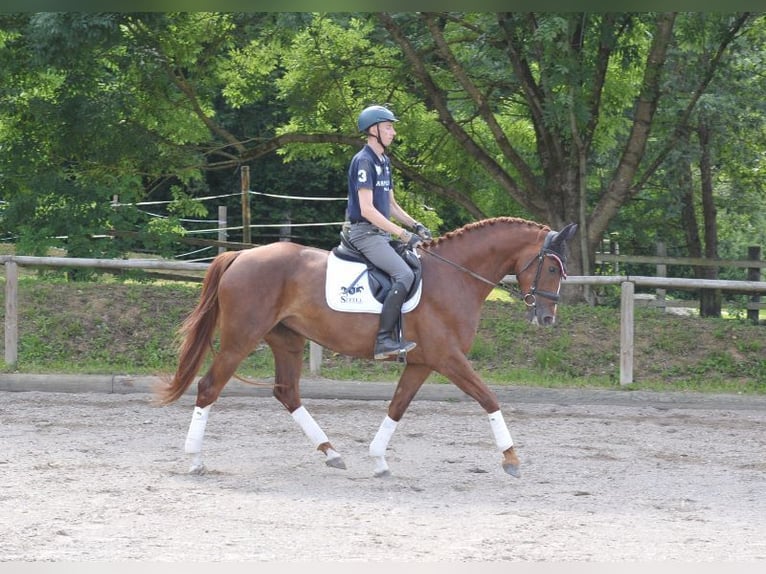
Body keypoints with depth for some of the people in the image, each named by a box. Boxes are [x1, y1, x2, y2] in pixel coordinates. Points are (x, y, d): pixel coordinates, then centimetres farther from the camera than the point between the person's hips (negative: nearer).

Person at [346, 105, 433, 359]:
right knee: (404, 274, -25)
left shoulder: (383, 161, 16)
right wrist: (404, 234, -22)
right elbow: (366, 209, -21)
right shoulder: (364, 161, -14)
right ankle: (383, 340, -27)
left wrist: (415, 225, 8)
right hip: (366, 233, -10)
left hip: (381, 232, 10)